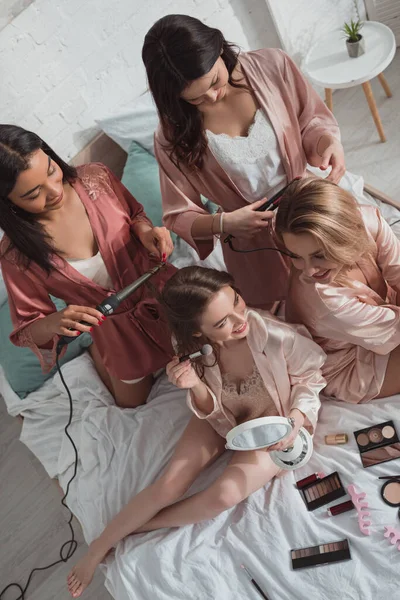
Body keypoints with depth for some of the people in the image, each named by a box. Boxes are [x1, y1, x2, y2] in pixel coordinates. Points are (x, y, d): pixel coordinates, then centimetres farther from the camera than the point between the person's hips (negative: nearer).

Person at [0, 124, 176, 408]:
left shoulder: (96, 179, -19)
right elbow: (29, 327, -13)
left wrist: (144, 229, -22)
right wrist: (55, 322, -35)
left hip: (163, 291, 2)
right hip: (119, 331, -1)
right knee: (132, 402, 26)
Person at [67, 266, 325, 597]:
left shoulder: (278, 336, -34)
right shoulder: (193, 348, -24)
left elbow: (309, 378, -12)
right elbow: (213, 412, -13)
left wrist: (297, 418, -28)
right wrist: (196, 386, -34)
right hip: (222, 421, 2)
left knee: (223, 495, -23)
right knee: (168, 486, -10)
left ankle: (135, 529, 5)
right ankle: (99, 547, 16)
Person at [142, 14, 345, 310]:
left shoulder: (271, 65, -15)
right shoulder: (173, 137, -17)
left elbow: (312, 120, 0)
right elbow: (179, 216, -10)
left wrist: (329, 142, -23)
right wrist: (222, 223, -29)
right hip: (256, 249, -1)